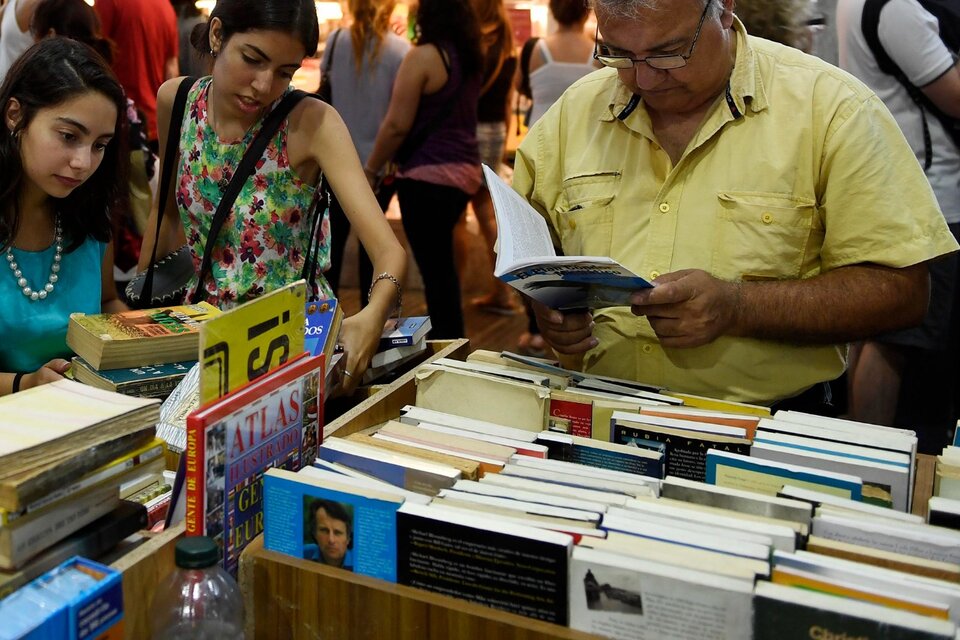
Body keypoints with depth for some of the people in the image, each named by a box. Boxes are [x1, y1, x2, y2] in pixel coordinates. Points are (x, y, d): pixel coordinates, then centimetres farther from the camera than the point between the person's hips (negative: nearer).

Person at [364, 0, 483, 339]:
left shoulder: (424, 56, -13)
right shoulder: (470, 57, 10)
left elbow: (397, 125, -14)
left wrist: (371, 169, -2)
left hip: (429, 172, -8)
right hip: (465, 170, 8)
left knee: (434, 267, -2)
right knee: (442, 262, 19)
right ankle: (451, 340, 27)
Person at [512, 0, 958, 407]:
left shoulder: (829, 106, -5)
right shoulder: (576, 107, 8)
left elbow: (900, 289, -8)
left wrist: (738, 307, -18)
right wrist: (546, 305, -6)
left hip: (763, 423, -2)